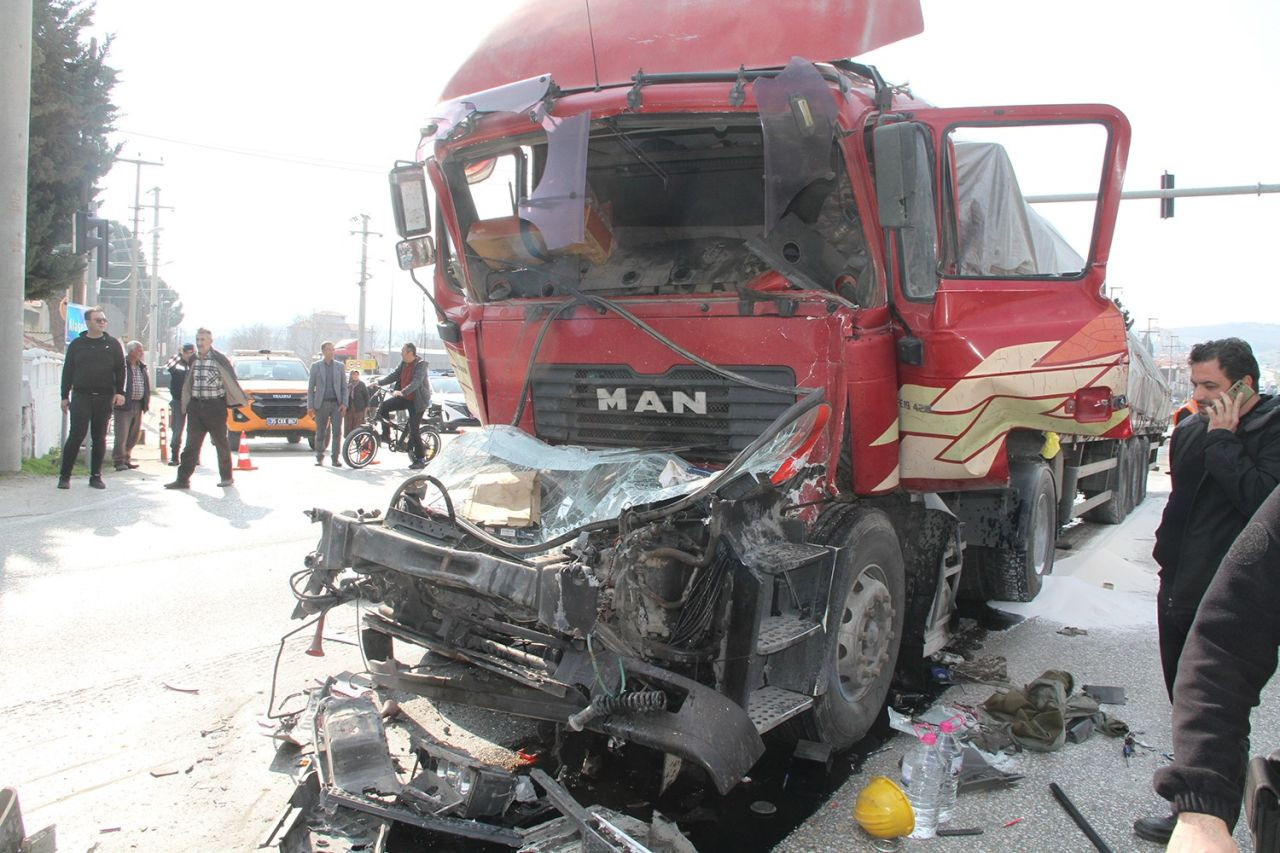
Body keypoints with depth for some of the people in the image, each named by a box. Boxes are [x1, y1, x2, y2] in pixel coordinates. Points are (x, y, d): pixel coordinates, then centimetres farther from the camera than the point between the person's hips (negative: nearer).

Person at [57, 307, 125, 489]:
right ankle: (64, 476, 0)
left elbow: (120, 369, 6)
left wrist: (119, 392, -5)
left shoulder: (113, 344, 8)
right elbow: (67, 371, 10)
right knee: (76, 435, -8)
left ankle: (96, 476, 13)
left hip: (105, 397, 1)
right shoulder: (76, 344, 8)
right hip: (81, 395, -1)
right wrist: (65, 396, 6)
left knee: (99, 437, 6)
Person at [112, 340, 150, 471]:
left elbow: (147, 385, 19)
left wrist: (147, 401, 12)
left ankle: (127, 459, 24)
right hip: (124, 405, -7)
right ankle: (119, 461, -1)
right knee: (121, 435, -6)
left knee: (134, 436, 13)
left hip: (138, 405, 7)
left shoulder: (143, 366, 14)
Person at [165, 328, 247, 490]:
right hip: (195, 406, 5)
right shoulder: (194, 360, 9)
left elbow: (232, 381, -2)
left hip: (215, 406, -5)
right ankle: (183, 479, 2)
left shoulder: (220, 360, -8)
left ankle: (226, 478, 18)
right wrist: (186, 404, 18)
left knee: (221, 443, 6)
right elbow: (188, 384, 18)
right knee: (191, 444, 2)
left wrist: (242, 401, 2)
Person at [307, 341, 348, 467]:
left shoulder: (339, 366, 10)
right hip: (321, 404, -1)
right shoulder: (315, 366, 5)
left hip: (336, 404, 1)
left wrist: (344, 404, -3)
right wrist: (310, 406, -3)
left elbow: (344, 387, 10)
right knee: (320, 433, 4)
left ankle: (335, 458, -1)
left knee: (337, 432, -7)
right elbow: (310, 388, 5)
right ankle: (319, 457, 18)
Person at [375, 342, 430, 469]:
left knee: (413, 430, -7)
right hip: (404, 397, 7)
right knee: (384, 406, -10)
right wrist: (378, 382, -2)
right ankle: (386, 435, 4)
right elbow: (394, 375, 9)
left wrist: (402, 392, -44)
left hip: (417, 401, -7)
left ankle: (420, 460, 3)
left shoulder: (421, 364, -19)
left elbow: (416, 382, -31)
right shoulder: (403, 363, 5)